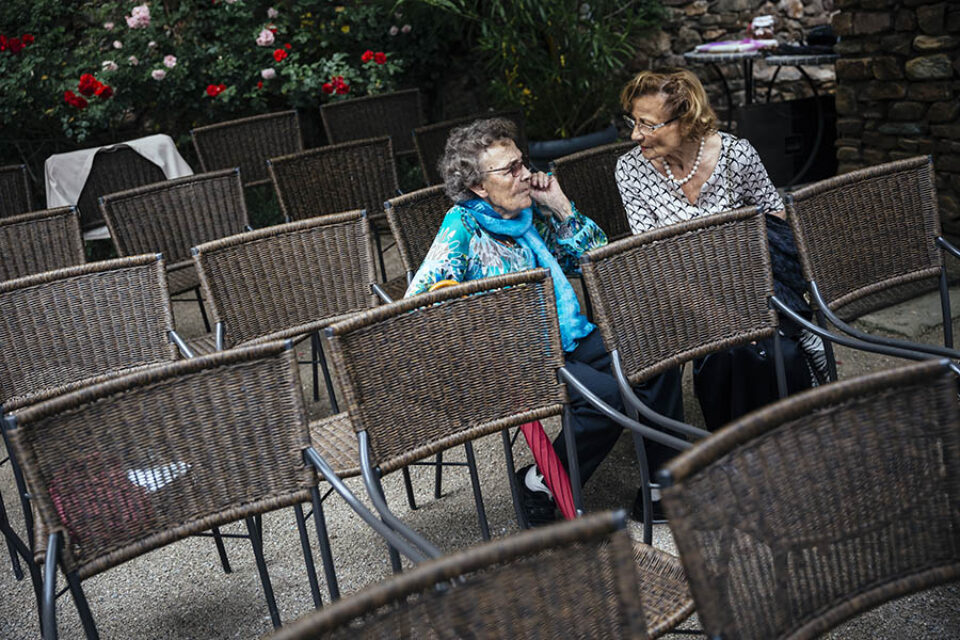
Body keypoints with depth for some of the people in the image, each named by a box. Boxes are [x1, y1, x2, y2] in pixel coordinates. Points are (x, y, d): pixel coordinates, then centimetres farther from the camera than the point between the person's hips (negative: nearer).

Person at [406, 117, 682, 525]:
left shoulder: (531, 211, 9)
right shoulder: (462, 227, -10)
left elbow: (593, 256, 13)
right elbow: (419, 298, -18)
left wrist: (561, 206, 0)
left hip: (568, 337, 7)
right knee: (605, 394, -28)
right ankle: (539, 487, -8)